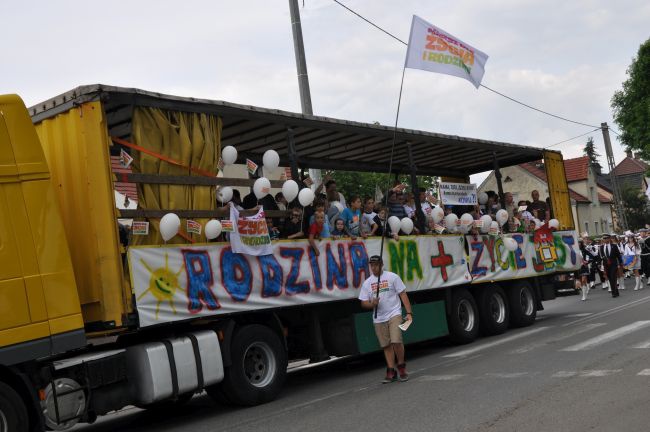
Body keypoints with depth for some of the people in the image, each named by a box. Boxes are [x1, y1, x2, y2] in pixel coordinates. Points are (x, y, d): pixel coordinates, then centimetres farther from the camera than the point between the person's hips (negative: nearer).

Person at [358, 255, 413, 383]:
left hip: (394, 314, -3)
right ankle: (391, 372, 12)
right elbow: (363, 303, 9)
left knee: (396, 341, -16)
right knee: (386, 345, 5)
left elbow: (403, 294, -1)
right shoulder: (367, 283, 9)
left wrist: (409, 312, -9)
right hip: (379, 319, 3)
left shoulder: (392, 277, 1)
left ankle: (401, 367, 1)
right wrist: (372, 304, -14)